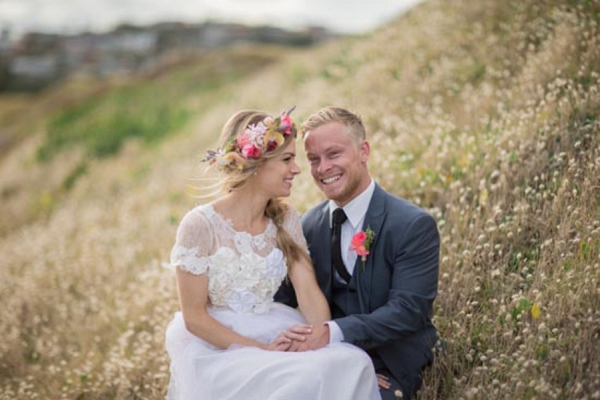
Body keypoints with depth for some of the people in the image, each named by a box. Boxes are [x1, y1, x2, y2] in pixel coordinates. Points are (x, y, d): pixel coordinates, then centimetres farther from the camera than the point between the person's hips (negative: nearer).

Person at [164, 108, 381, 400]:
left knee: (350, 363, -20)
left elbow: (309, 294, -5)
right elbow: (194, 317, -12)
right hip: (217, 350, -5)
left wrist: (327, 343, -23)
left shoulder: (286, 221, 3)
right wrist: (262, 350, -18)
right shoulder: (200, 225, -14)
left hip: (273, 336, 5)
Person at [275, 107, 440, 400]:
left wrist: (333, 332, -30)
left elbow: (408, 309, -19)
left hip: (387, 368, -4)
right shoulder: (309, 224, 6)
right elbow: (286, 296, 7)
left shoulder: (414, 226, -10)